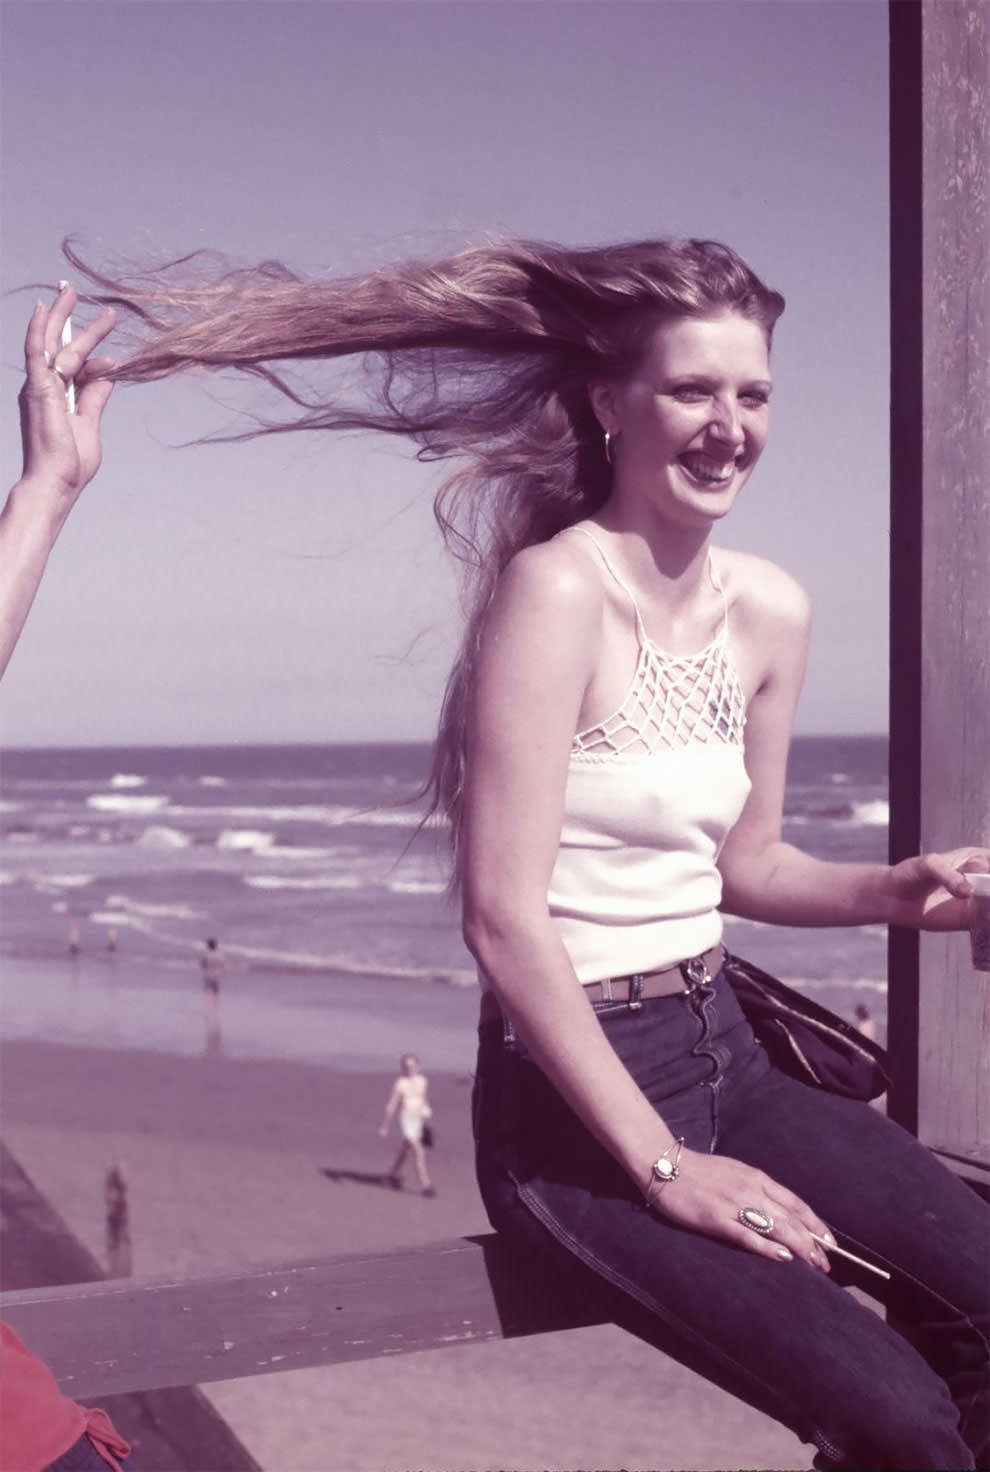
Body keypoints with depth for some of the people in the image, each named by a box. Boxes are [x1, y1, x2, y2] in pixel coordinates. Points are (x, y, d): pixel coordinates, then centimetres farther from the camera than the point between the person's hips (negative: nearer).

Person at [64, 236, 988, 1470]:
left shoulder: (769, 611, 5)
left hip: (722, 1051, 7)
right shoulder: (554, 591, -17)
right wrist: (663, 1165, -17)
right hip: (570, 1098, -7)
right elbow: (504, 921, -20)